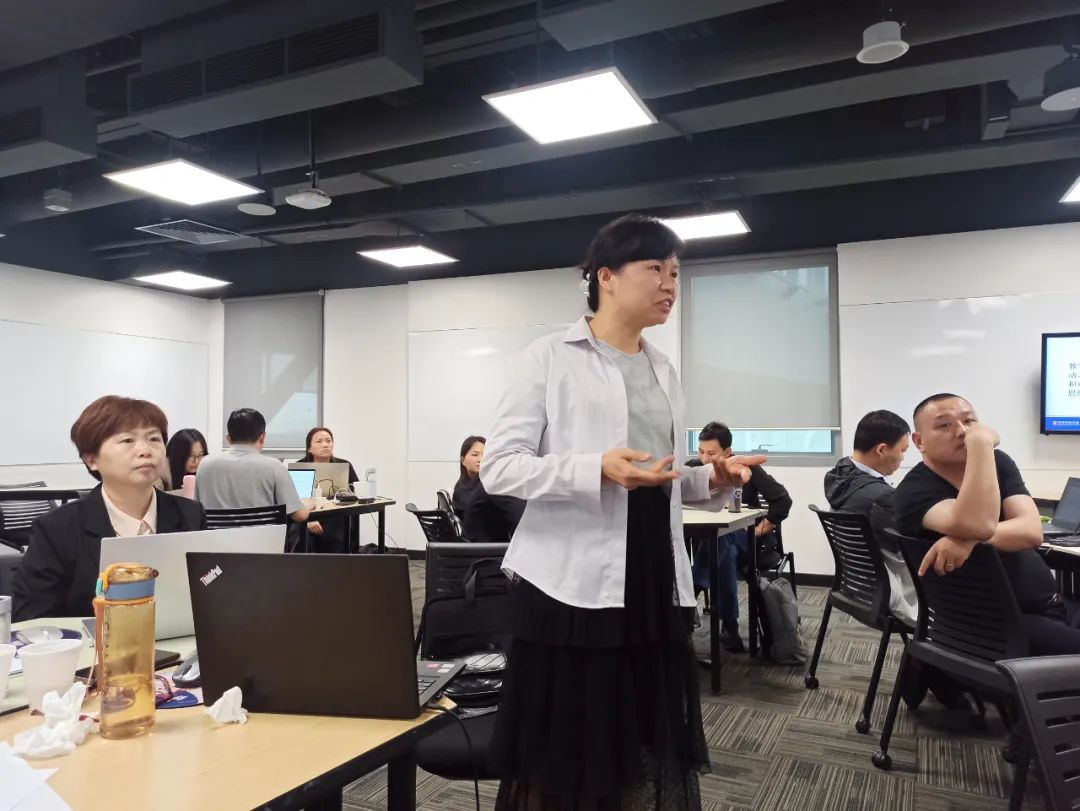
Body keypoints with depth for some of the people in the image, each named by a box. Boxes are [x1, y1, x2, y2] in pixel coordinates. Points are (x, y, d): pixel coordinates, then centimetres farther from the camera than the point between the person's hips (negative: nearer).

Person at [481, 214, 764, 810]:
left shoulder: (665, 373, 15)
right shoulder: (550, 359, -5)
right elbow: (497, 467, -11)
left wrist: (709, 478, 0)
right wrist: (598, 469, -24)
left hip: (655, 584, 6)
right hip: (573, 585, -6)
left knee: (653, 757, 12)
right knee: (562, 757, 4)